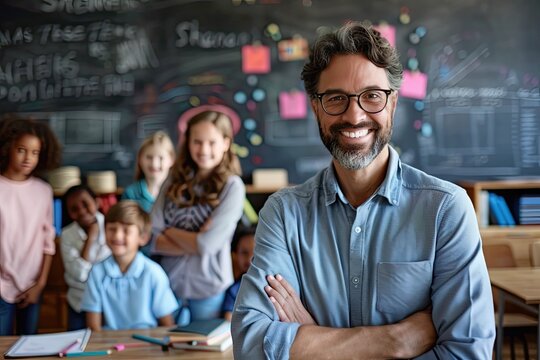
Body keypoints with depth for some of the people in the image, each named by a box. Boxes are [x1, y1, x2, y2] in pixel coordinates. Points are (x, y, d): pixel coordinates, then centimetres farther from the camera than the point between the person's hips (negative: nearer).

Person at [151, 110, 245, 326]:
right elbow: (153, 239, -5)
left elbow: (208, 244, -16)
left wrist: (170, 231, -4)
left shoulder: (232, 186, -9)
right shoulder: (175, 182, 1)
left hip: (209, 291, -3)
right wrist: (194, 243, -16)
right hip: (170, 285, 3)